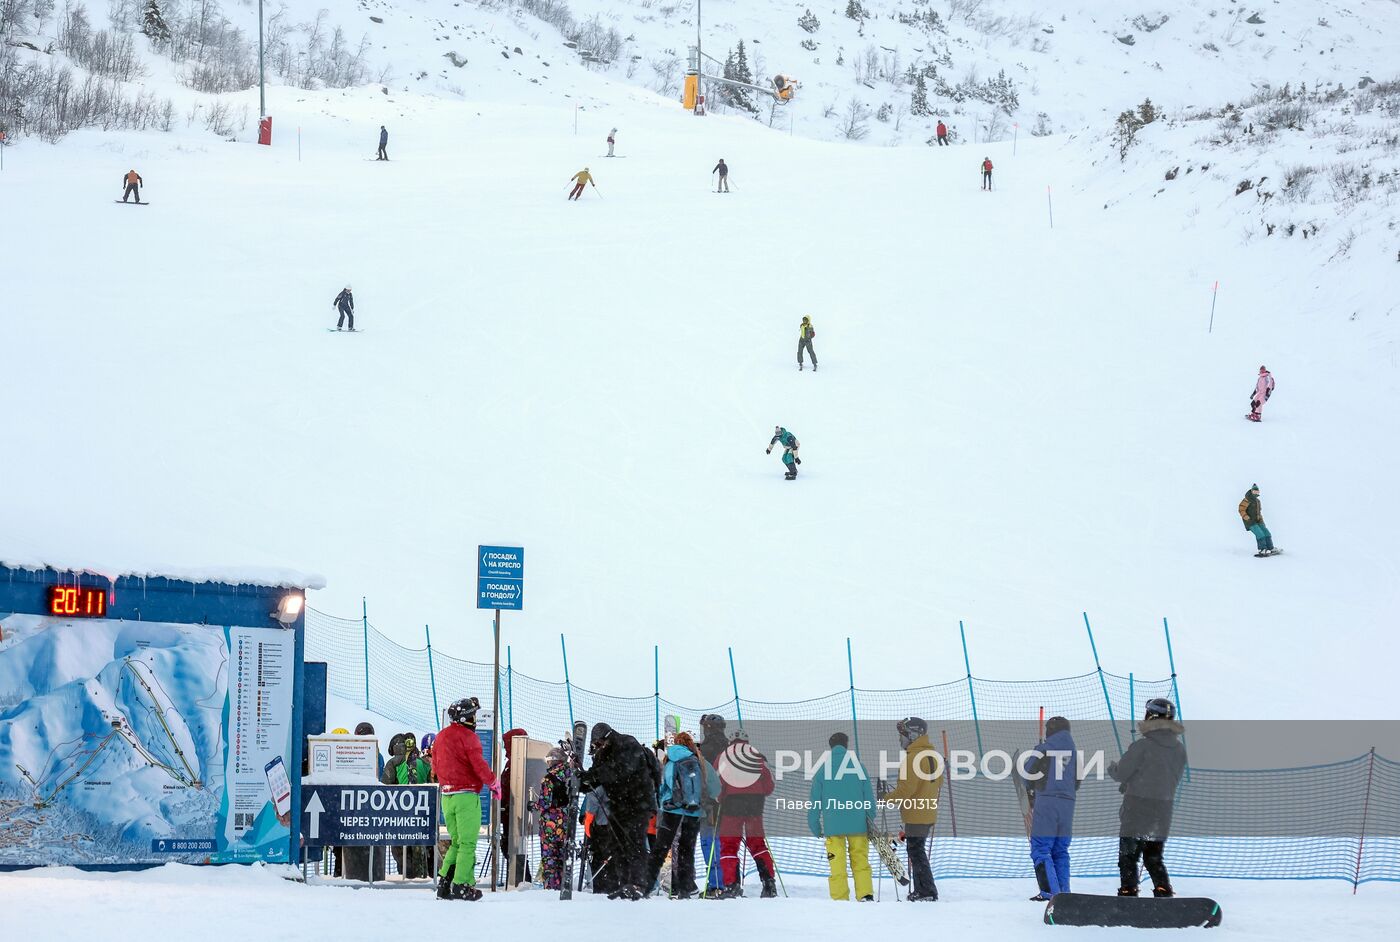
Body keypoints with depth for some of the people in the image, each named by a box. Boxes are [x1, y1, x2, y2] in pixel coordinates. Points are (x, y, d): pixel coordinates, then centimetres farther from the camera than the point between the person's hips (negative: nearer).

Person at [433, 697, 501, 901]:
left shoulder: (440, 737, 13)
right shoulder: (467, 736, -11)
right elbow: (479, 765, -14)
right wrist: (494, 784, -2)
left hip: (447, 797, 7)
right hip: (467, 795, -7)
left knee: (457, 842, 15)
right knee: (468, 843, -2)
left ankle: (444, 882, 6)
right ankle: (461, 885, -6)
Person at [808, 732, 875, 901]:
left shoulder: (823, 768, 2)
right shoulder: (857, 766, 3)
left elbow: (815, 801, 4)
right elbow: (869, 797, 6)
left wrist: (814, 826, 11)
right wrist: (871, 823, 15)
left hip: (832, 825, -1)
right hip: (858, 824, 1)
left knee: (837, 864, 2)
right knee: (861, 861, 8)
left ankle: (840, 899, -1)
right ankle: (866, 895, 0)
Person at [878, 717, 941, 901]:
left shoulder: (913, 757, -18)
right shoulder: (933, 755, 12)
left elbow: (907, 788, -21)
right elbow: (938, 783, 20)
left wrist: (888, 798, -6)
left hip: (915, 815, -9)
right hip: (928, 813, 9)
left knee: (916, 852, -4)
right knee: (917, 851, 17)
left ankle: (927, 891, -6)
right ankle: (921, 890, 20)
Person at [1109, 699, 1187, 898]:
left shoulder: (1142, 746, -16)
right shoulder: (1179, 749, 3)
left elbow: (1120, 774, -11)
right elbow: (1174, 778, 11)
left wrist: (1111, 767, 14)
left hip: (1137, 809, -5)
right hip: (1164, 810, 5)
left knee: (1128, 856, 3)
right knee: (1154, 858, 16)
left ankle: (1128, 892, -4)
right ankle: (1164, 892, 5)